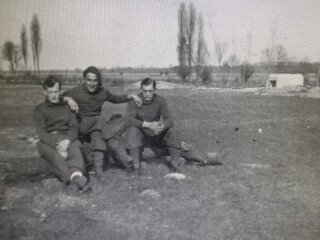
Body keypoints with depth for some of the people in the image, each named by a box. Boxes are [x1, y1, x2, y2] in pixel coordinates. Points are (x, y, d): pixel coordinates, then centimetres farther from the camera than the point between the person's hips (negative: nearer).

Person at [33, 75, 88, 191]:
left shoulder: (67, 106, 18)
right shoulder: (39, 110, 10)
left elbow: (74, 127, 7)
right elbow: (42, 133, -4)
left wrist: (67, 140, -17)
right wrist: (58, 148, -20)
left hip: (67, 138, 1)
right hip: (48, 141, -1)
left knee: (75, 149, -34)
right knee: (54, 156, -36)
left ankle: (76, 174, -61)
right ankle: (75, 177, -57)